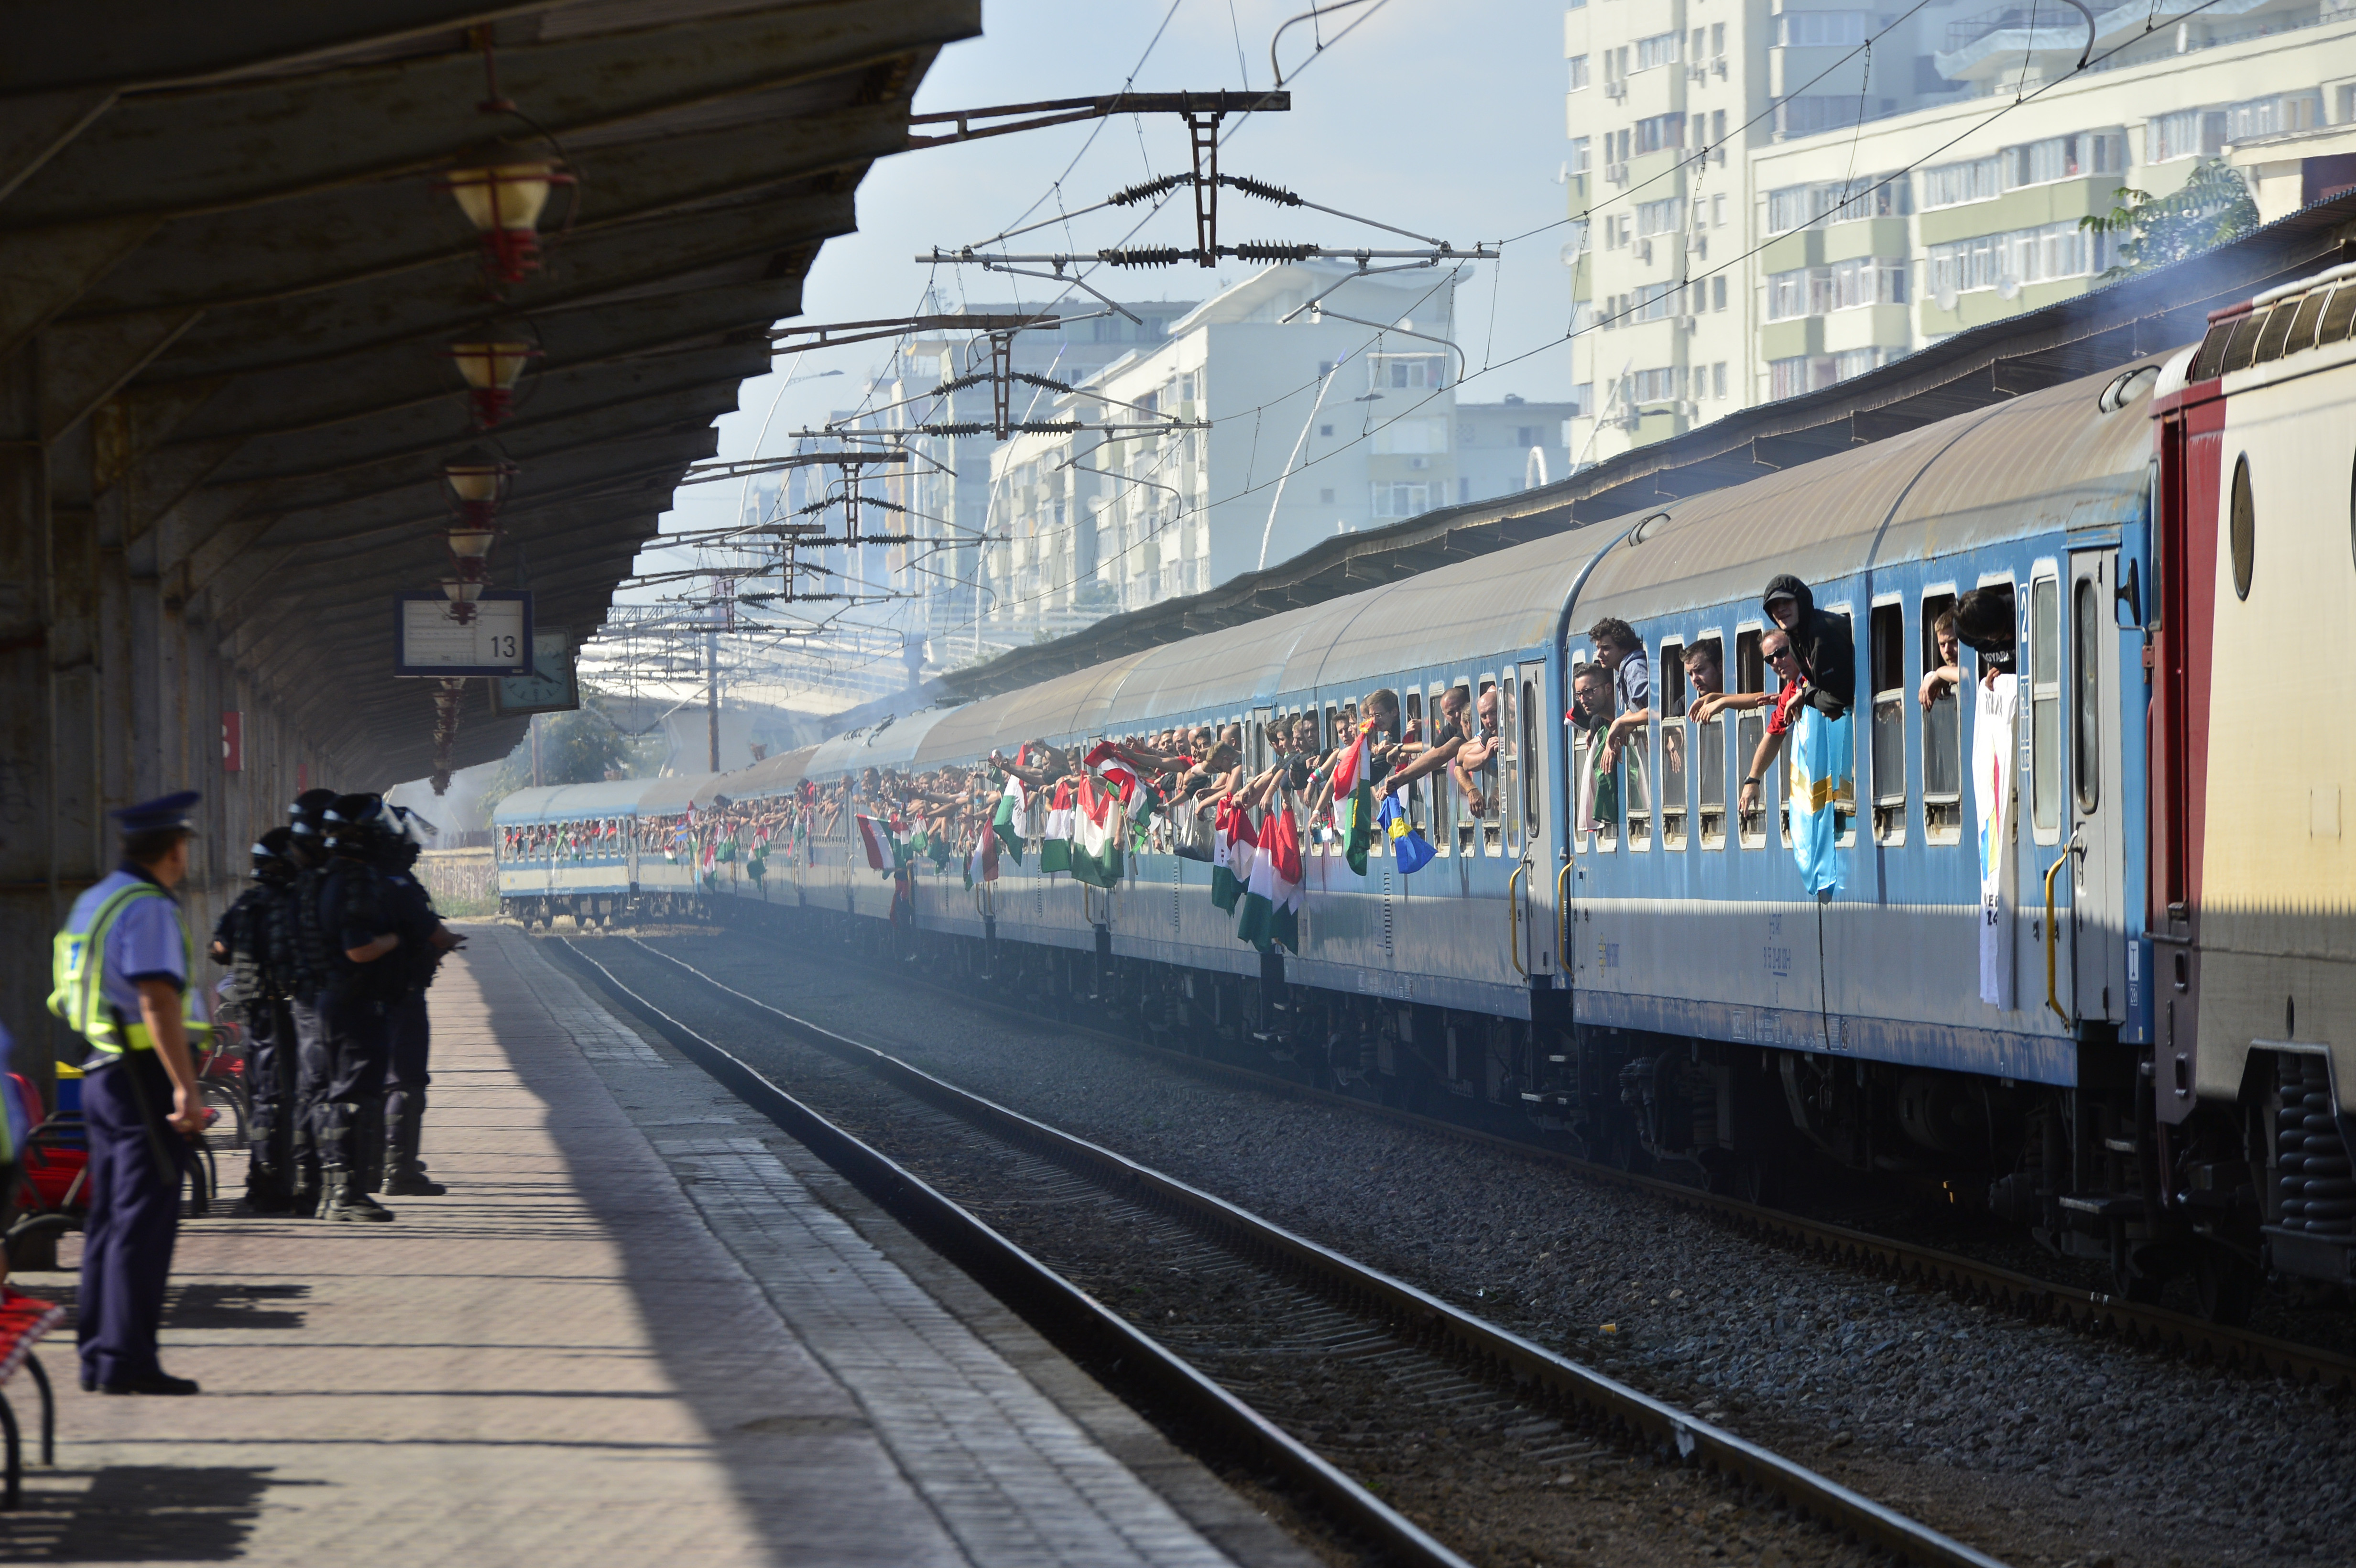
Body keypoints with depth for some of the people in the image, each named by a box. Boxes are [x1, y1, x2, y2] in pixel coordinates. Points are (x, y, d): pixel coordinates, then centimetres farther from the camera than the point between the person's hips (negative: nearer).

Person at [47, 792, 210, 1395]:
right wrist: (186, 1087, -27)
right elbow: (158, 1003, -24)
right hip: (145, 1075, -10)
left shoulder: (94, 901, 14)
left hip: (103, 1073, 10)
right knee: (145, 1221, -8)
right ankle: (128, 1360, -10)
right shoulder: (148, 908, -15)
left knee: (109, 1220, 13)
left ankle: (98, 1355, 16)